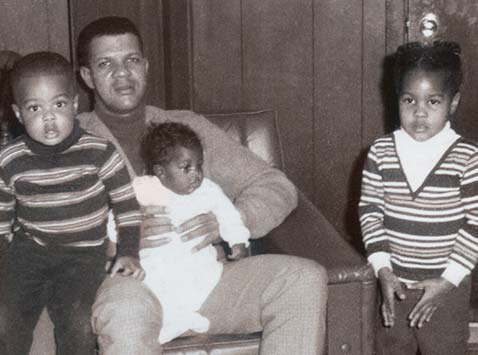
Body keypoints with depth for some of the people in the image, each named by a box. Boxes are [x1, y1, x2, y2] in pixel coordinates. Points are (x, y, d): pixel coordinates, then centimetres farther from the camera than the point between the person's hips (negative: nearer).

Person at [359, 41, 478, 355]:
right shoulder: (381, 153, -6)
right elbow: (370, 211, -2)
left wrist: (447, 281, -14)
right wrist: (383, 270, -10)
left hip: (447, 286, -2)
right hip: (395, 283, 3)